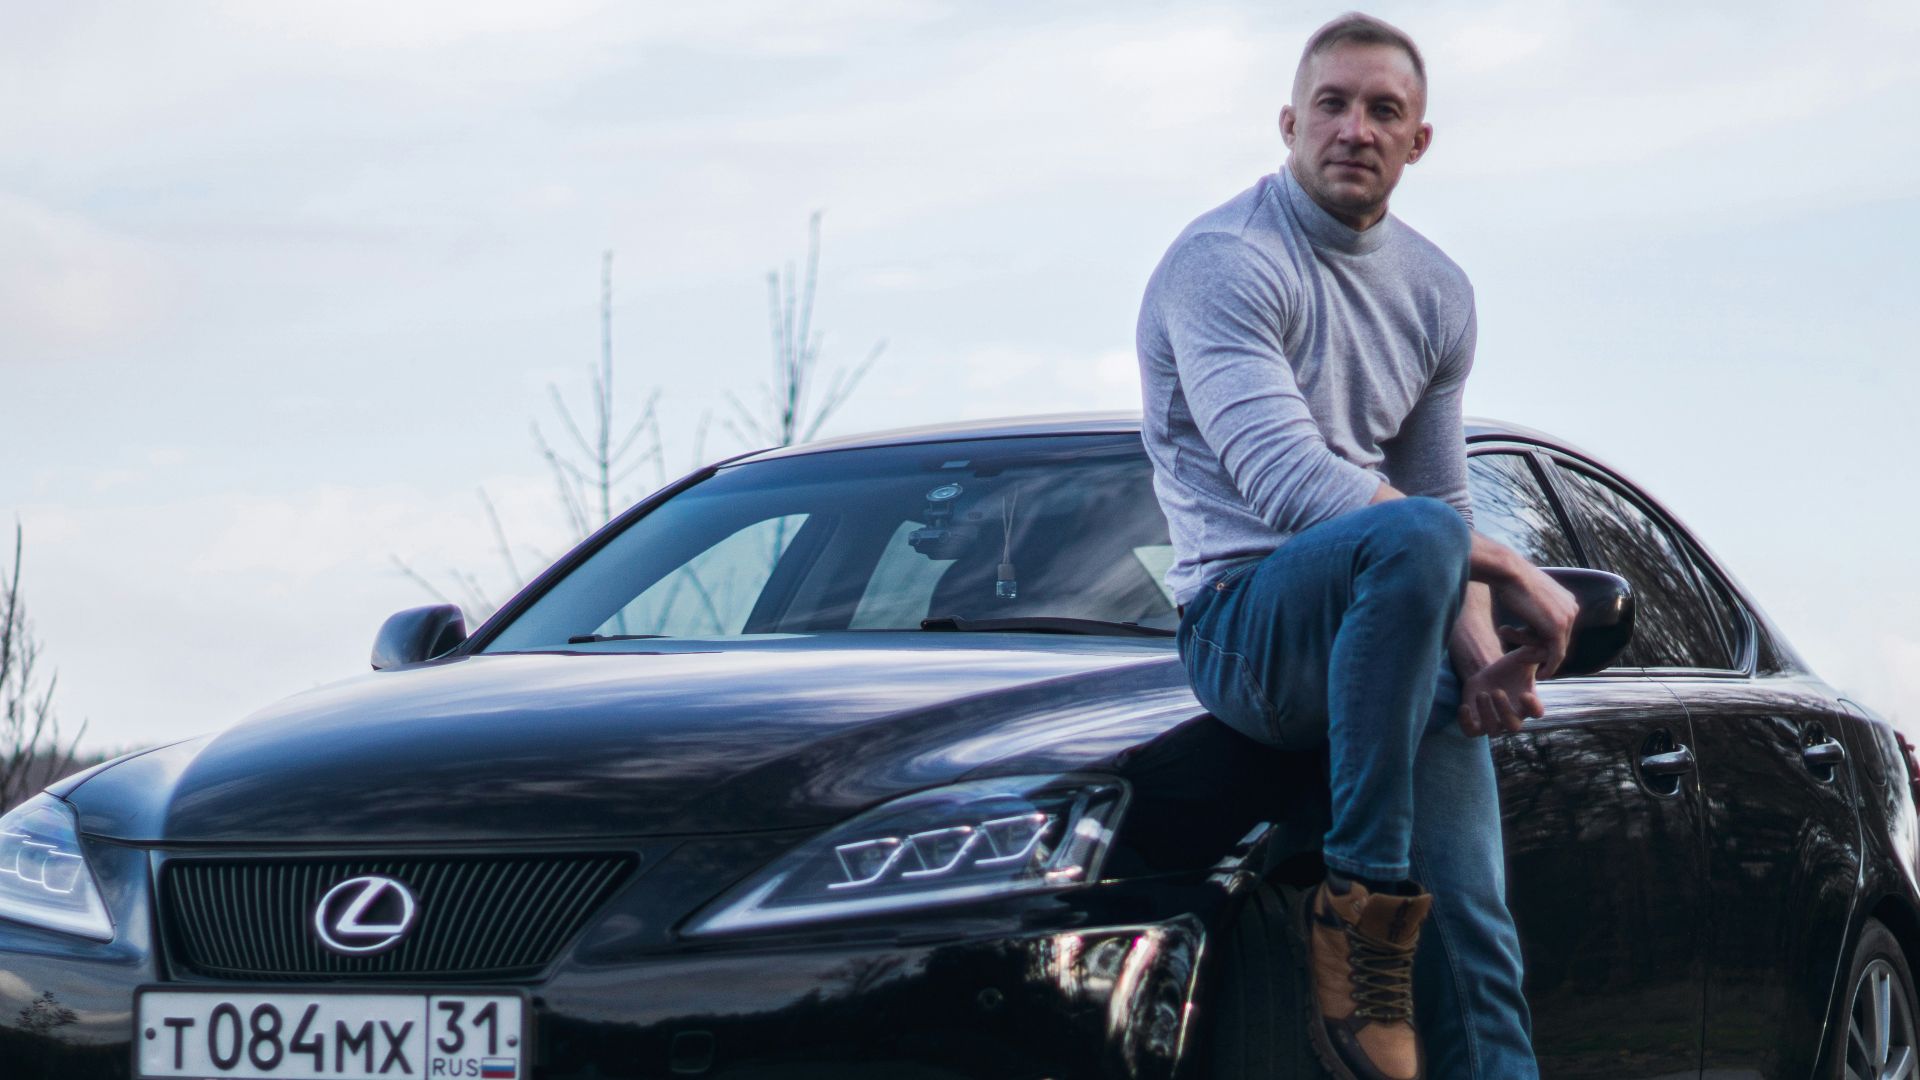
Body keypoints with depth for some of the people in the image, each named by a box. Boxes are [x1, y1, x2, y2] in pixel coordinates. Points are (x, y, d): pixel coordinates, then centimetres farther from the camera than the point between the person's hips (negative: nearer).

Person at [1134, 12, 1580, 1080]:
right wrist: (1507, 571, -21)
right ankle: (1362, 898, -31)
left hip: (1395, 630, 6)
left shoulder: (1438, 292, 16)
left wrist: (1478, 648, -2)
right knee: (1412, 537, -37)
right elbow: (1290, 483, -21)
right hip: (1246, 622, -6)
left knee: (1474, 934, -11)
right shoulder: (1225, 262, -9)